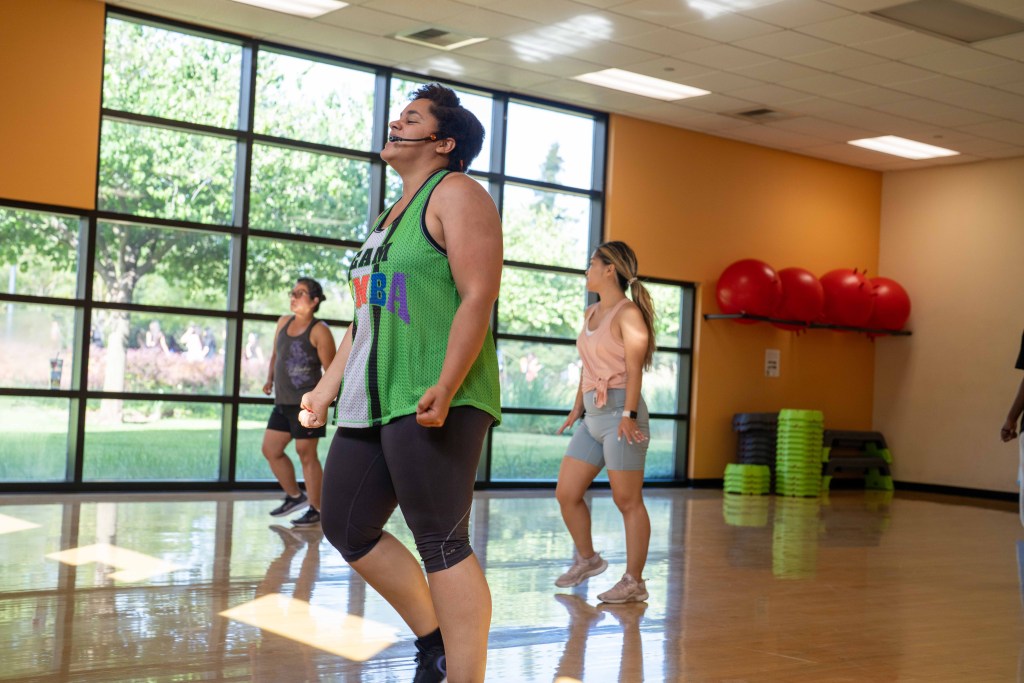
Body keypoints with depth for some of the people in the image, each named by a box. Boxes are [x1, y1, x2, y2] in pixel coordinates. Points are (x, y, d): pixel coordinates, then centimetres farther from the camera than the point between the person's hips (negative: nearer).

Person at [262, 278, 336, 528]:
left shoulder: (319, 331, -10)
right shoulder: (283, 322, 12)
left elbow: (331, 370, -11)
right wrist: (270, 379, 10)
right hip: (283, 402, 8)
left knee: (307, 454, -4)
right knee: (270, 450, 11)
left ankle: (316, 510, 6)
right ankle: (295, 496, 28)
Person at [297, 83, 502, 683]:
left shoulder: (455, 194, -4)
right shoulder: (391, 214, 24)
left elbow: (478, 296, -16)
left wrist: (445, 387, -25)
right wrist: (330, 385, 22)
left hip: (434, 402, -10)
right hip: (374, 399, 10)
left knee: (441, 543, -8)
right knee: (348, 530, 12)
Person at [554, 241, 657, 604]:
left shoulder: (627, 313, -8)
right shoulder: (590, 314, 17)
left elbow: (634, 367, -16)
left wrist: (628, 415, -23)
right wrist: (577, 407, 21)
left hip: (619, 413, -9)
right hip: (593, 417, 9)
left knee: (628, 501, -2)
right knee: (566, 493, 9)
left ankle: (634, 582, 6)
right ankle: (586, 558, 28)